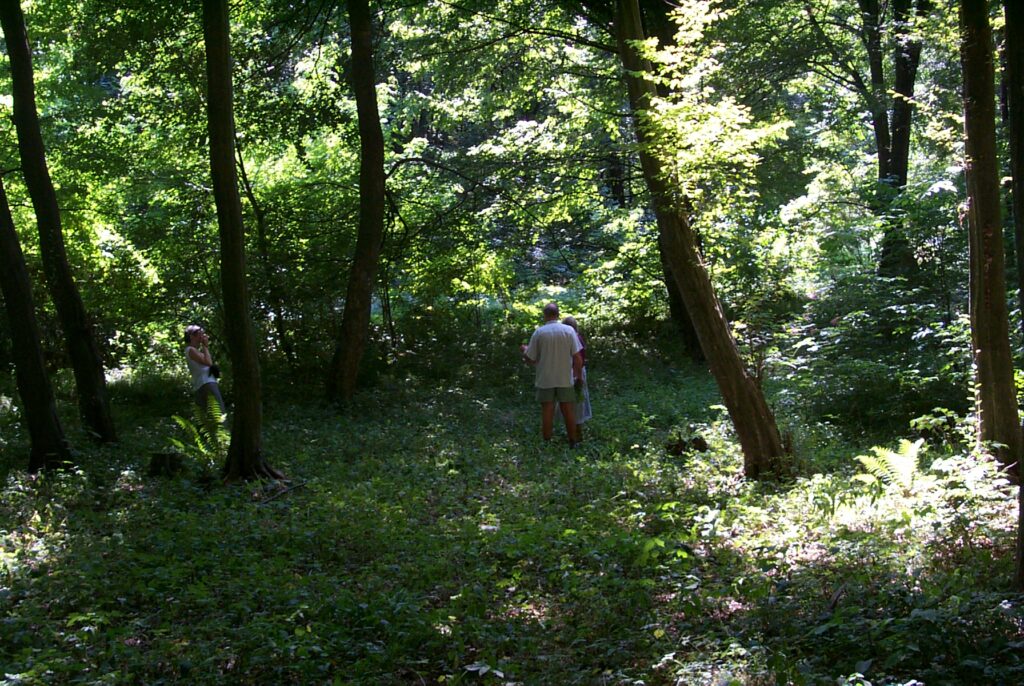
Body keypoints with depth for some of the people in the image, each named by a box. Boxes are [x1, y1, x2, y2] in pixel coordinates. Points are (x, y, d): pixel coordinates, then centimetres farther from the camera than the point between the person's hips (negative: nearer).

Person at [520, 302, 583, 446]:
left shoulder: (539, 332, -7)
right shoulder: (569, 330, -6)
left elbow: (530, 359, -3)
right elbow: (577, 357, -9)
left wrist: (524, 351, 18)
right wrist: (579, 375, 5)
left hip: (545, 380, 0)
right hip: (565, 380, 0)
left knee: (547, 413, 6)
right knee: (568, 412, 10)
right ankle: (572, 443, 17)